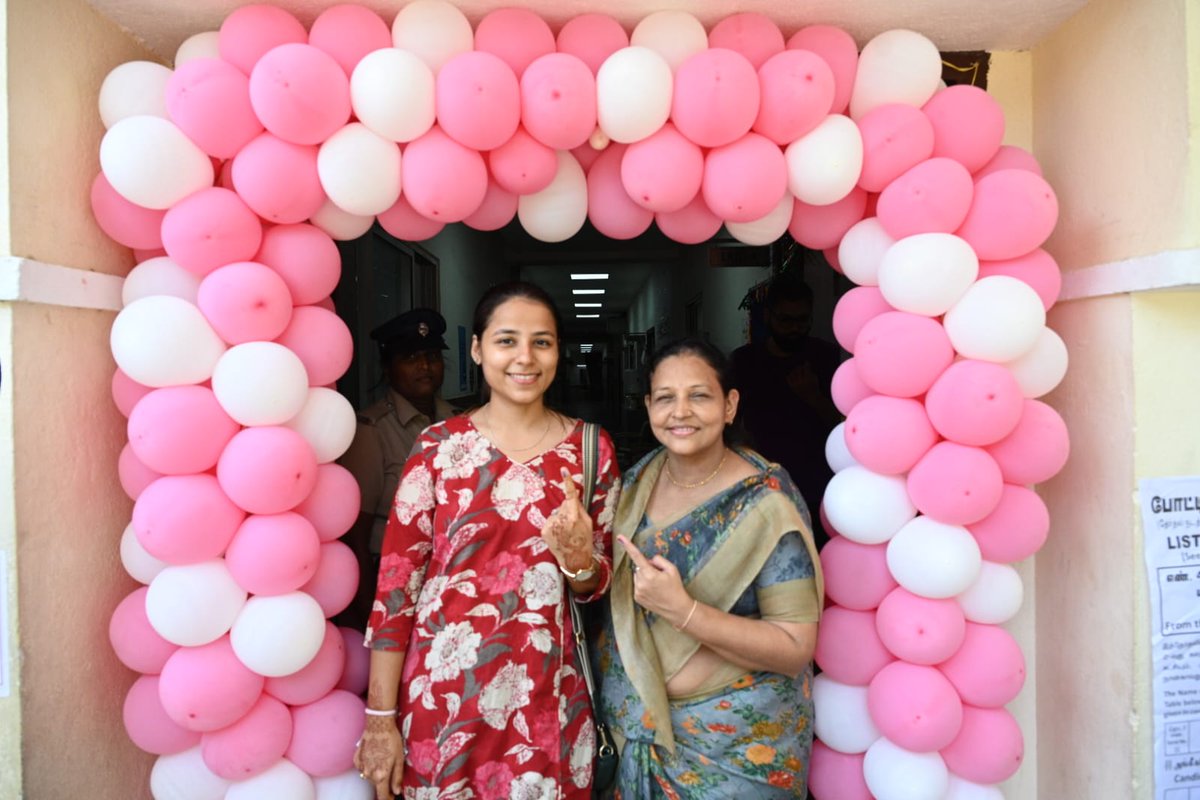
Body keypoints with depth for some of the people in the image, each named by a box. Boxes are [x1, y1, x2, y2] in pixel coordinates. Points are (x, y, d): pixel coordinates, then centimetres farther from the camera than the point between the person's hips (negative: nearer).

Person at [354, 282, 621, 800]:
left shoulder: (591, 447, -1)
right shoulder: (440, 446, -6)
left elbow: (596, 585, 5)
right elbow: (396, 580, -6)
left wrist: (579, 562, -18)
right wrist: (380, 718, -6)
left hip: (547, 696, 2)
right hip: (442, 690, -1)